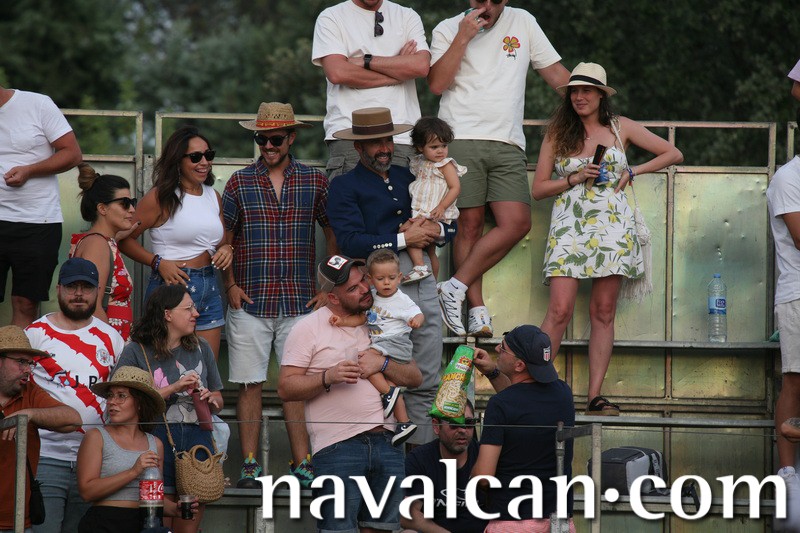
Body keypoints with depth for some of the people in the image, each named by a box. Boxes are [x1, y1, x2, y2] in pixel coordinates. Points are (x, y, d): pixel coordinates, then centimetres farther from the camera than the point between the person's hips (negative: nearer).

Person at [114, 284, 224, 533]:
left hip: (197, 437, 4)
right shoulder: (136, 352, 0)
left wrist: (209, 399, 0)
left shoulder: (201, 348, 16)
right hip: (158, 438, -4)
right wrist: (174, 388, -14)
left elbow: (218, 400, 24)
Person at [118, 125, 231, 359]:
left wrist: (226, 249, 3)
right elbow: (124, 238, -7)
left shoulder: (213, 196, 14)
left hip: (209, 290, 7)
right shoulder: (161, 197, -6)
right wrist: (158, 262, -16)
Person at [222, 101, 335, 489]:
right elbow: (223, 239, 9)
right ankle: (249, 466, 2)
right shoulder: (240, 183, 5)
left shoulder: (314, 181, 6)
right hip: (250, 301, 0)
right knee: (249, 383, 0)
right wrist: (231, 286, -1)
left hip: (300, 301, 0)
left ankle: (302, 464, 1)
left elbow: (335, 235, 12)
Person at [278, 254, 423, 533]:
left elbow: (415, 377, 14)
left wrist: (383, 364, -5)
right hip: (337, 446, -5)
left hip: (386, 443, 5)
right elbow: (286, 388, -2)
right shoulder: (308, 328, 3)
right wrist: (328, 377, -17)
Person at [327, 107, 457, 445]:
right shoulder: (345, 187, 5)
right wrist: (404, 240, -10)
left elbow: (451, 226, 23)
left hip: (423, 286, 6)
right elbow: (351, 242, -11)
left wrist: (434, 229, -1)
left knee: (427, 381, 5)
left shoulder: (407, 178, 22)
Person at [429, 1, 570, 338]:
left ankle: (456, 288, -9)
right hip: (462, 142, -2)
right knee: (470, 225, -7)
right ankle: (477, 310, -4)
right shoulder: (447, 30, 8)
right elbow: (437, 84, -5)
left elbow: (555, 72, 18)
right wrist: (463, 38, -9)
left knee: (517, 223, -13)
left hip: (508, 145, 2)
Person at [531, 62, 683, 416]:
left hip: (612, 227, 1)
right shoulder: (557, 133, 9)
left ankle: (595, 396, 2)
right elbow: (538, 188, 7)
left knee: (603, 311, 0)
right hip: (569, 227, -1)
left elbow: (673, 154, 13)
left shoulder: (620, 128, 9)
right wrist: (574, 179, -7)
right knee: (560, 310, -12)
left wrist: (633, 171, 3)